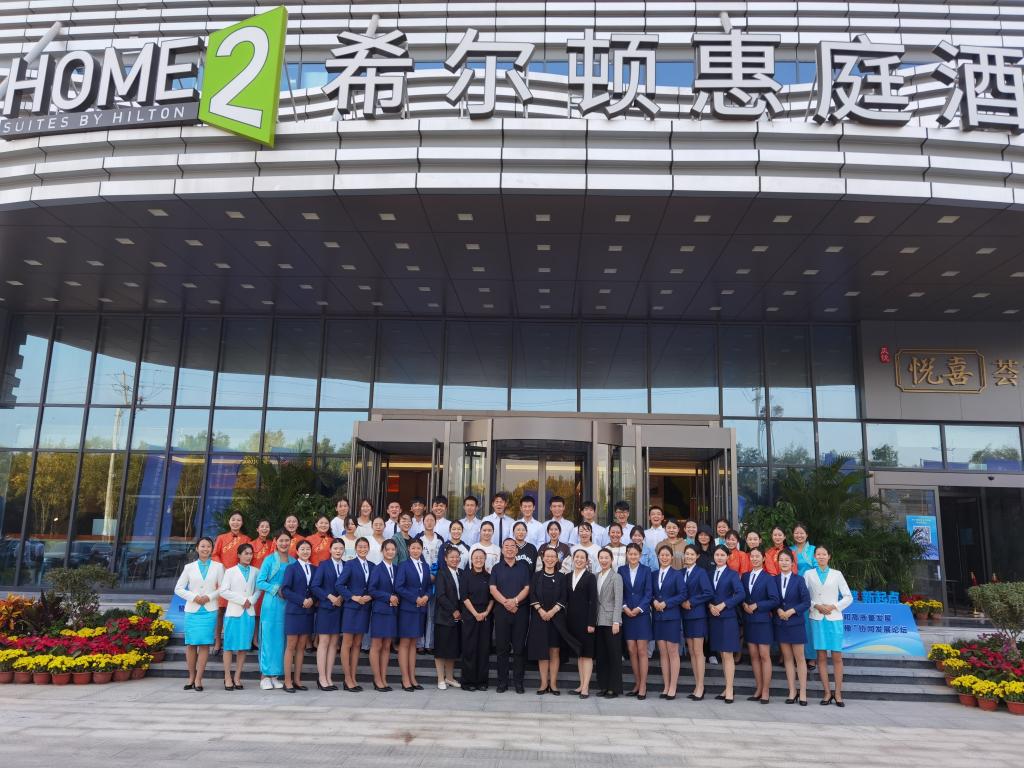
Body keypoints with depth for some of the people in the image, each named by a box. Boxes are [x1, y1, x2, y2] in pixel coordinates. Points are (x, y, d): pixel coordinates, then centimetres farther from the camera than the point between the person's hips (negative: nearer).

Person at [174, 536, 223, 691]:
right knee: (191, 644, 1)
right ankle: (191, 677, 14)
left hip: (209, 610, -1)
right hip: (192, 610, 1)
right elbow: (178, 588, 6)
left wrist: (210, 597, -10)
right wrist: (193, 597, -7)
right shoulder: (189, 567, 9)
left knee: (204, 644, -4)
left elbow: (223, 588, 5)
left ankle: (198, 679, 1)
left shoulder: (218, 567, 6)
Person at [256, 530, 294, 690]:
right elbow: (259, 582, -3)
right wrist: (276, 589, -12)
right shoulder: (269, 560, 1)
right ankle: (265, 675, 4)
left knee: (281, 638, 4)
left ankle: (275, 675, 11)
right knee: (268, 637, -2)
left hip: (287, 604, 3)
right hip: (271, 604, -3)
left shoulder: (293, 561, 9)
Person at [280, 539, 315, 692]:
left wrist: (312, 600, -8)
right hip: (294, 611, -4)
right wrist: (301, 601, -14)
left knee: (301, 647, 7)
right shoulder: (291, 568, -1)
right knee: (291, 646, -1)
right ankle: (288, 681, 3)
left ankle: (297, 680, 12)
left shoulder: (314, 569, 10)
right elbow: (285, 589, -9)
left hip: (308, 612, 4)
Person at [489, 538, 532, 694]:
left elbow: (527, 588, 0)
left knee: (519, 647, 1)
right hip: (501, 611, 0)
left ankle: (518, 682, 7)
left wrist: (515, 601, -15)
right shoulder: (496, 568, 9)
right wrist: (505, 602, -15)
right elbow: (493, 589, -1)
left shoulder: (523, 568, 10)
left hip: (520, 611, 0)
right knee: (502, 648, 2)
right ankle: (502, 682, 9)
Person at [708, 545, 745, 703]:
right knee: (722, 655, 7)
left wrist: (723, 605, -15)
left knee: (728, 655, -6)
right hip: (714, 618, 5)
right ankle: (727, 688, 12)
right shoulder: (710, 574, 12)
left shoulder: (732, 574, -2)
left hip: (728, 617, -5)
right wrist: (710, 606, -8)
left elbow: (741, 593, -14)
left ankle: (729, 691, -5)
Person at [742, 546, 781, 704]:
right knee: (754, 656, 8)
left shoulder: (768, 578, -5)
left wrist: (756, 606, -14)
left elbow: (774, 600, -11)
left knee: (764, 656, -2)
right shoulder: (745, 577, 10)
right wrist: (744, 605, -9)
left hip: (763, 620, -5)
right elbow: (741, 596, 10)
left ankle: (766, 691, 5)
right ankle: (759, 689, 16)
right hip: (748, 620, 5)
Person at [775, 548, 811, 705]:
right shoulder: (774, 580, 3)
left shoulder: (799, 580, -3)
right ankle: (792, 691, 13)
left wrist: (791, 611, -14)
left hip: (796, 623, -2)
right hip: (780, 623, 3)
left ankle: (803, 692, 7)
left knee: (799, 658, 2)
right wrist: (778, 610, -12)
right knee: (787, 658, 7)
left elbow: (806, 602, -6)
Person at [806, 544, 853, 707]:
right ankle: (827, 692, 8)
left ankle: (838, 693, 6)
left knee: (837, 656, -2)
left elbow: (848, 597, 6)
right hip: (817, 618, 0)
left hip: (834, 618, 0)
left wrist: (833, 606, -6)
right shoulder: (809, 575, 6)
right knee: (821, 656, 1)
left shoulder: (837, 574, 7)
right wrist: (816, 606, -11)